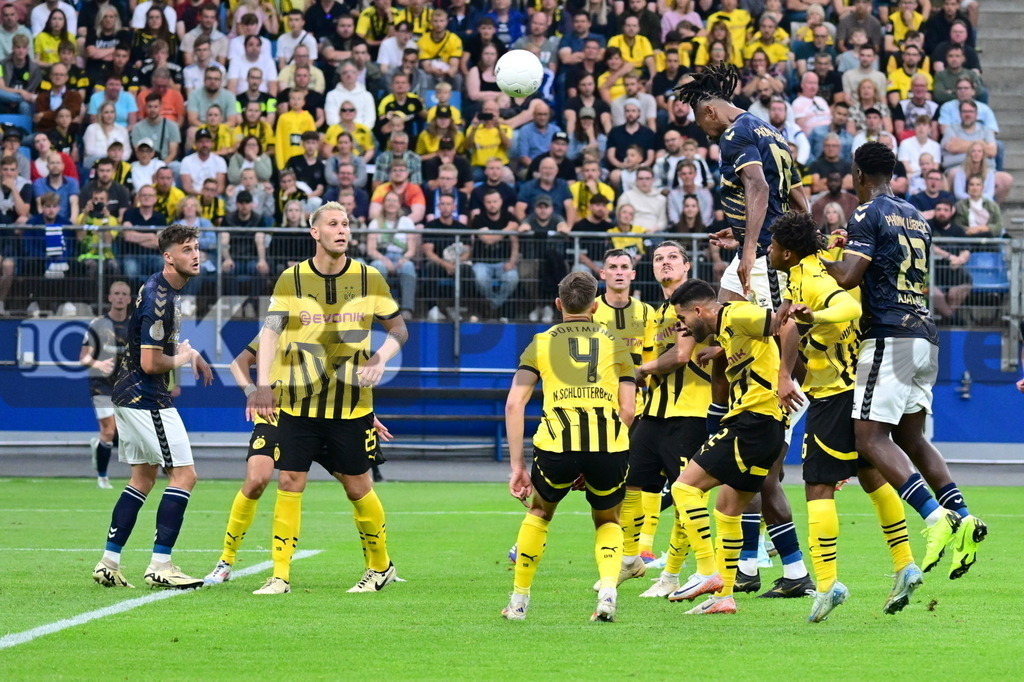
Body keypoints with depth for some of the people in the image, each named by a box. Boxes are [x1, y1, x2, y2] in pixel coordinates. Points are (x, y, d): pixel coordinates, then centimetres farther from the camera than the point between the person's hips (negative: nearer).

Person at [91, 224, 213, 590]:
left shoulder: (162, 289, 12)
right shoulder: (159, 297, -21)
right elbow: (150, 363, -24)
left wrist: (189, 353, 18)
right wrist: (180, 359, -6)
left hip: (129, 395, 11)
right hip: (147, 398, -11)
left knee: (143, 478, 16)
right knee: (184, 474, -8)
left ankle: (109, 562, 16)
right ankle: (160, 566, -10)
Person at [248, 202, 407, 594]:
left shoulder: (369, 279, 0)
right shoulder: (292, 280, -3)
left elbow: (398, 329, 9)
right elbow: (271, 331, -11)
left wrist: (380, 359, -12)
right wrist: (263, 385, -25)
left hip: (351, 406, 0)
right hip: (298, 404, 0)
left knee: (357, 487, 5)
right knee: (289, 483, -6)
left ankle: (380, 567, 25)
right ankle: (280, 575, 0)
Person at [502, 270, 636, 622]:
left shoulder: (541, 343, 18)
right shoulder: (615, 344, 20)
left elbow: (514, 404, 8)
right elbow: (628, 411, 13)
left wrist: (517, 465, 10)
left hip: (557, 446, -1)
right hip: (610, 444, 1)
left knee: (539, 512, 28)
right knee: (607, 522, 26)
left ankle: (519, 601, 28)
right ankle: (608, 589, 1)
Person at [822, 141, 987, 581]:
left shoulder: (868, 215, -6)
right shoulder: (916, 218, 19)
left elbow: (849, 278, -16)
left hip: (889, 336, -8)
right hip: (924, 336, 8)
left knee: (871, 436, -11)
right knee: (910, 437, 16)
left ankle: (935, 516, -27)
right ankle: (961, 516, 3)